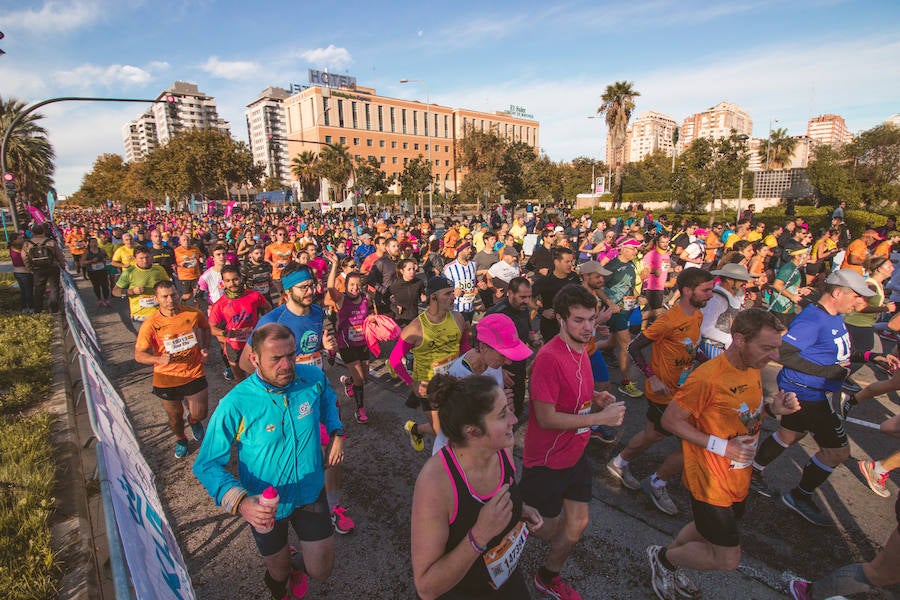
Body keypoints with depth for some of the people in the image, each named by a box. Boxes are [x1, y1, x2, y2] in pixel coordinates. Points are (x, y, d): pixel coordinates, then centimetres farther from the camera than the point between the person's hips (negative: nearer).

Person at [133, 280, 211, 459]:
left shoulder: (193, 313, -9)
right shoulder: (151, 323, -15)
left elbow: (205, 327, 14)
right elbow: (138, 355, -14)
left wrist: (205, 348, 1)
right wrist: (159, 359, -34)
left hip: (194, 374, 1)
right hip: (166, 379, 0)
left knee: (200, 415, 6)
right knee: (175, 417, 19)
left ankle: (193, 420, 45)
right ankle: (180, 439, 52)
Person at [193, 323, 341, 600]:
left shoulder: (313, 378, -18)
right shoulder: (235, 405, -28)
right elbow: (207, 464, -19)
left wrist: (336, 434, -6)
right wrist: (240, 502, -34)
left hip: (311, 494, 2)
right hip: (265, 508, -1)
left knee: (320, 571, 11)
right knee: (279, 573, 23)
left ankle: (300, 563, 48)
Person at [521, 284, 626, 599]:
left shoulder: (580, 349, 2)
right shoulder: (549, 357, -28)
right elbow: (546, 418, -27)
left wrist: (596, 397, -3)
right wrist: (601, 417, -25)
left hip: (574, 454, 8)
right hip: (547, 461, -8)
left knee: (577, 524, 19)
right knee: (547, 530, 12)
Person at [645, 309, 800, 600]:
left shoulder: (753, 368, -3)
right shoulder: (707, 378, -30)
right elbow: (670, 420, -23)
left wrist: (773, 408, -7)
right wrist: (721, 446, -27)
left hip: (739, 477, 9)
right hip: (712, 482, -8)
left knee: (706, 530, 26)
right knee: (728, 559, 4)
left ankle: (668, 563, 50)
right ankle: (662, 557, 28)